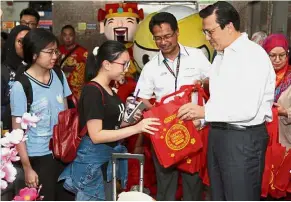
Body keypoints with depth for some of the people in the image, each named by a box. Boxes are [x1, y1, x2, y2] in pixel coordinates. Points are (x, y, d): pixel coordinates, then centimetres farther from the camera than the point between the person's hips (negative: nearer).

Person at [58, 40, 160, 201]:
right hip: (94, 162, -9)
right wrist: (136, 128, -26)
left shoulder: (108, 90, 9)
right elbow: (96, 135, -23)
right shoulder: (92, 91, -18)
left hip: (108, 159, 9)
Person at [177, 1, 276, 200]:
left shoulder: (254, 54, -14)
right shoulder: (221, 55, 14)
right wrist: (201, 116, 4)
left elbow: (248, 109, -21)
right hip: (218, 134, 9)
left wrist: (205, 112, -19)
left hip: (244, 138, -8)